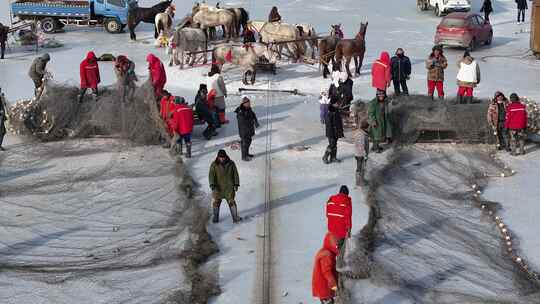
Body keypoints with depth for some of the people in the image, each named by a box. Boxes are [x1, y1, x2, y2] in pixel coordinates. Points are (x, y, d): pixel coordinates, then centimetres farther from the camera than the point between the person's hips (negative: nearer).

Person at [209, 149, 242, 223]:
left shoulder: (231, 163, -2)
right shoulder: (214, 165, -7)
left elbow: (235, 174, 5)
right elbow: (211, 175, -12)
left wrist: (236, 184, 1)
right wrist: (212, 184, -24)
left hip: (229, 187, 0)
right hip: (218, 187, 0)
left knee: (231, 201, -1)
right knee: (216, 202, 7)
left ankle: (235, 217, 4)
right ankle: (215, 217, 21)